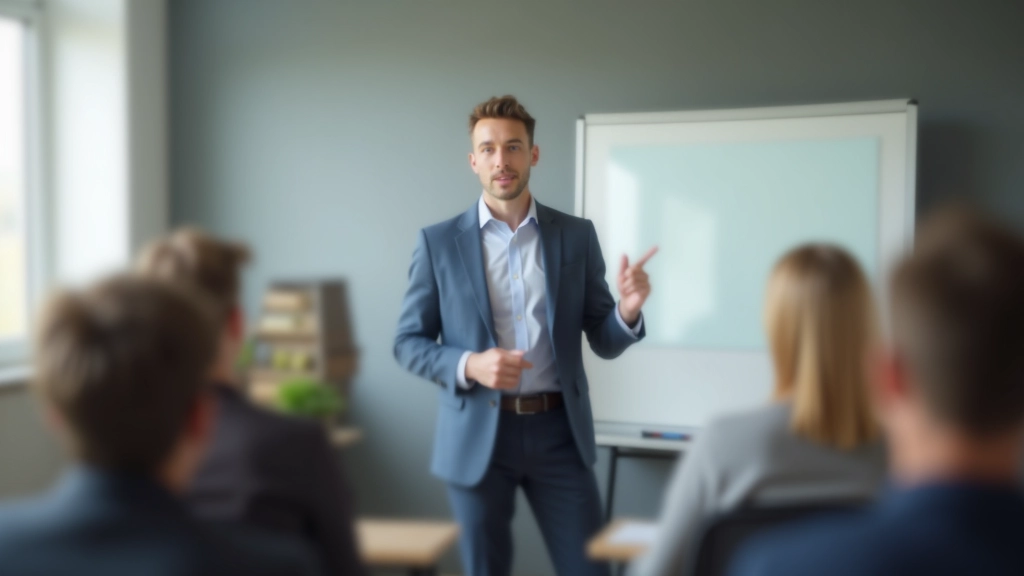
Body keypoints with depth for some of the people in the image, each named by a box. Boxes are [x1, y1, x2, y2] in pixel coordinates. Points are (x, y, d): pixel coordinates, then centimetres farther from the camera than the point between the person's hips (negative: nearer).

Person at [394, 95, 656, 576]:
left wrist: (628, 310, -18)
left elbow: (604, 342, 5)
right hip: (478, 434, -1)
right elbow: (408, 343, 1)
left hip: (559, 431, 1)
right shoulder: (438, 242, 0)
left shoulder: (577, 236, 4)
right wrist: (469, 366, -18)